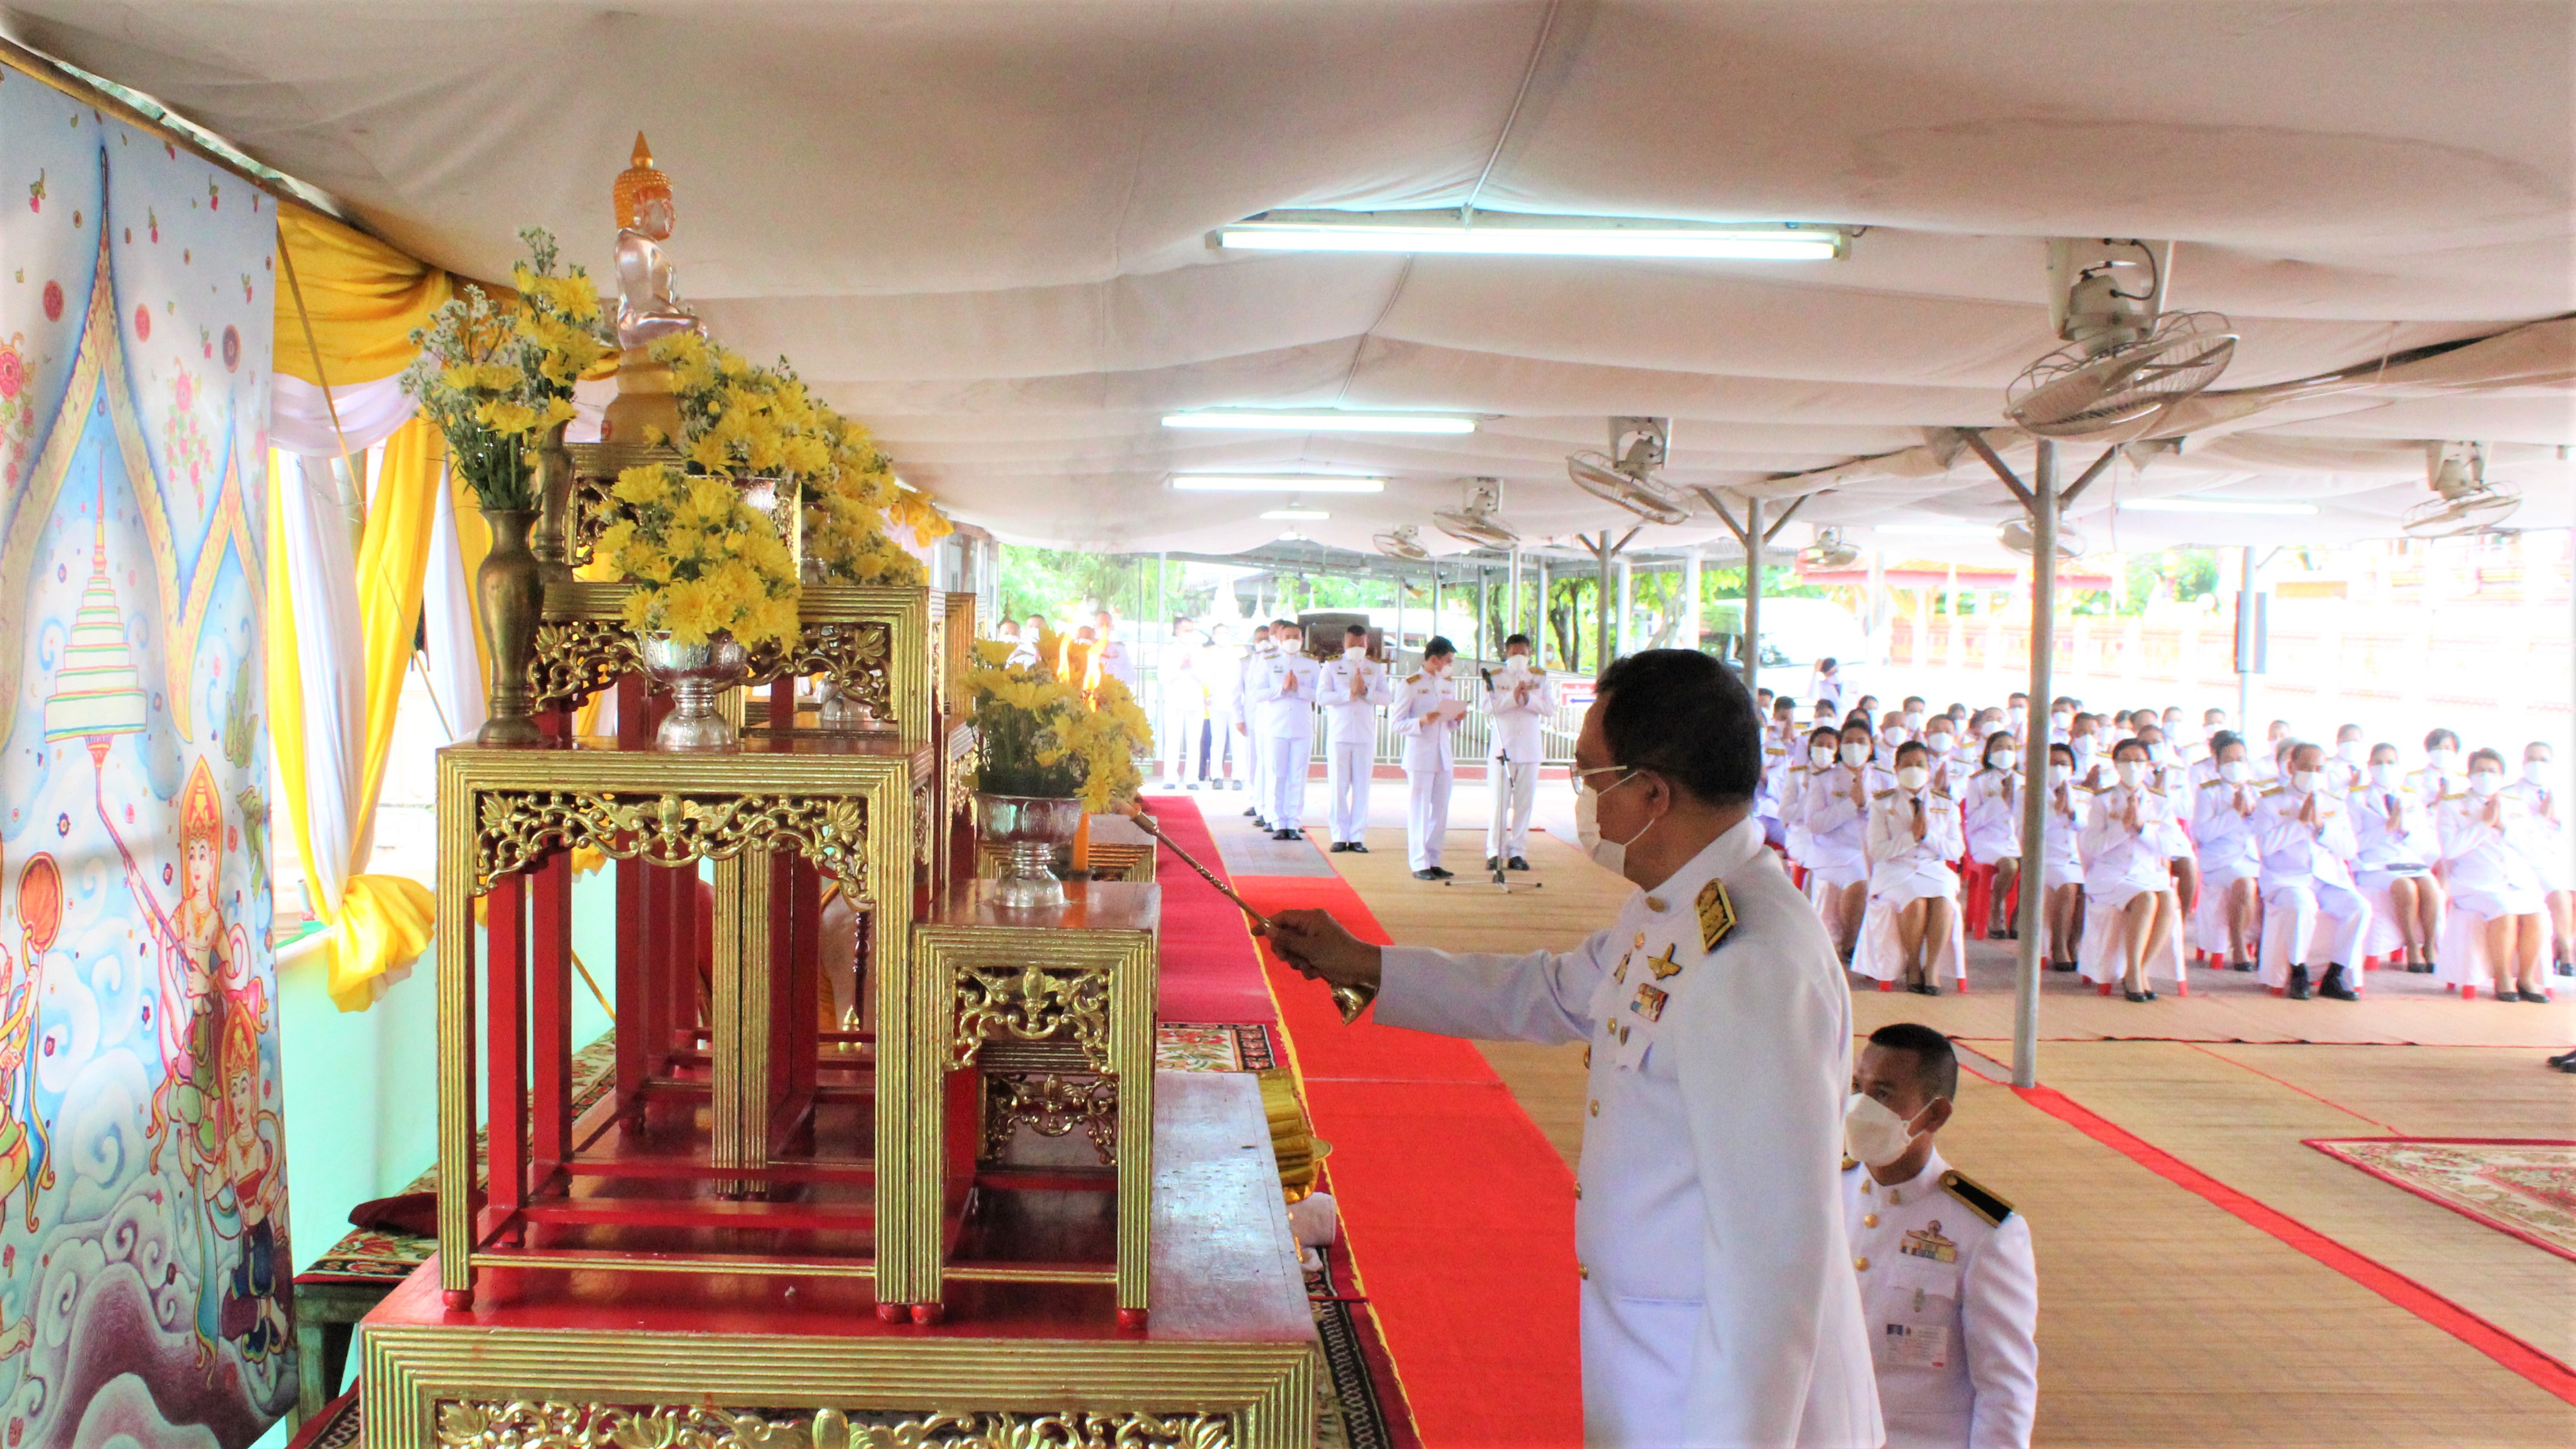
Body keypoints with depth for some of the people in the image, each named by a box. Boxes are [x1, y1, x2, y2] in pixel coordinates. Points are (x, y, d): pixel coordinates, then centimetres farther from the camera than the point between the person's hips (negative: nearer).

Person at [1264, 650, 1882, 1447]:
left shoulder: (1754, 969, -28)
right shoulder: (1666, 915, 4)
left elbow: (1772, 1251, -28)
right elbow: (1550, 993, 22)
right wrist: (1359, 963, 23)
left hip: (1721, 1381, -9)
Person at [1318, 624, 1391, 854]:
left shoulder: (1376, 668, 11)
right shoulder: (1332, 666, 6)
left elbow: (1387, 696, 2)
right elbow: (1321, 695, -6)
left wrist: (1366, 692, -14)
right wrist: (1349, 693, -15)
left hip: (1366, 735, 1)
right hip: (1338, 734, -1)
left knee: (1362, 787, 1)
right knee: (1338, 787, -1)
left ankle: (1357, 837, 5)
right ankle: (1339, 836, 5)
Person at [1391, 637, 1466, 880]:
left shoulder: (1446, 685, 14)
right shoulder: (1411, 685, -6)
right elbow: (1396, 724, -9)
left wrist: (1456, 719, 1)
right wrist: (1422, 721, -23)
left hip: (1444, 757, 7)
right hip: (1420, 757, -7)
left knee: (1441, 811, 7)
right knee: (1419, 812, -3)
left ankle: (1433, 862, 15)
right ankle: (1419, 864, 2)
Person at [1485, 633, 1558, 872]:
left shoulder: (1540, 678, 10)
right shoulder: (1495, 678, 5)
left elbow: (1551, 709, -1)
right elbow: (1489, 707, -9)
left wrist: (1528, 700, -15)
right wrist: (1513, 697, -21)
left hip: (1530, 750, 2)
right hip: (1502, 749, -2)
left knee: (1524, 803, 2)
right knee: (1500, 803, -3)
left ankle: (1517, 853, 7)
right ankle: (1495, 853, 1)